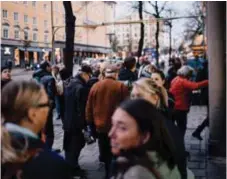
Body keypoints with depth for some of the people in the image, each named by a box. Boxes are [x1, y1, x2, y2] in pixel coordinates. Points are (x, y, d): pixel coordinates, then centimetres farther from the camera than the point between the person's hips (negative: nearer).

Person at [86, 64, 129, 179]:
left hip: (100, 126, 3)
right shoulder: (121, 87, -10)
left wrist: (90, 122, 17)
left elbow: (89, 107, 6)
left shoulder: (95, 86, 1)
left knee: (105, 154, 16)